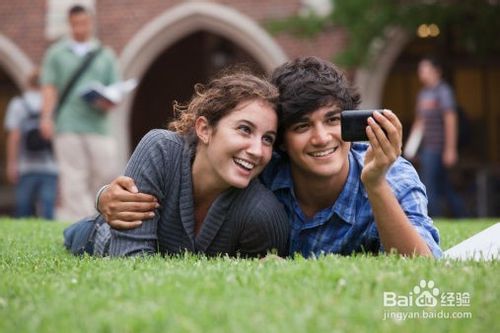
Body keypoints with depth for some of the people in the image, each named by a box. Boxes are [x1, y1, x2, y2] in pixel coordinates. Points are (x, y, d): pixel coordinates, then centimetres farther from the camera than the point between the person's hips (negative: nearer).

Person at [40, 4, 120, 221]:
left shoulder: (105, 56, 18)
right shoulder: (56, 53, 15)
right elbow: (49, 87, 6)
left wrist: (108, 102, -9)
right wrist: (46, 117, -8)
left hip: (97, 124, 1)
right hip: (67, 125, -1)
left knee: (107, 171, -9)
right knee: (74, 179, -6)